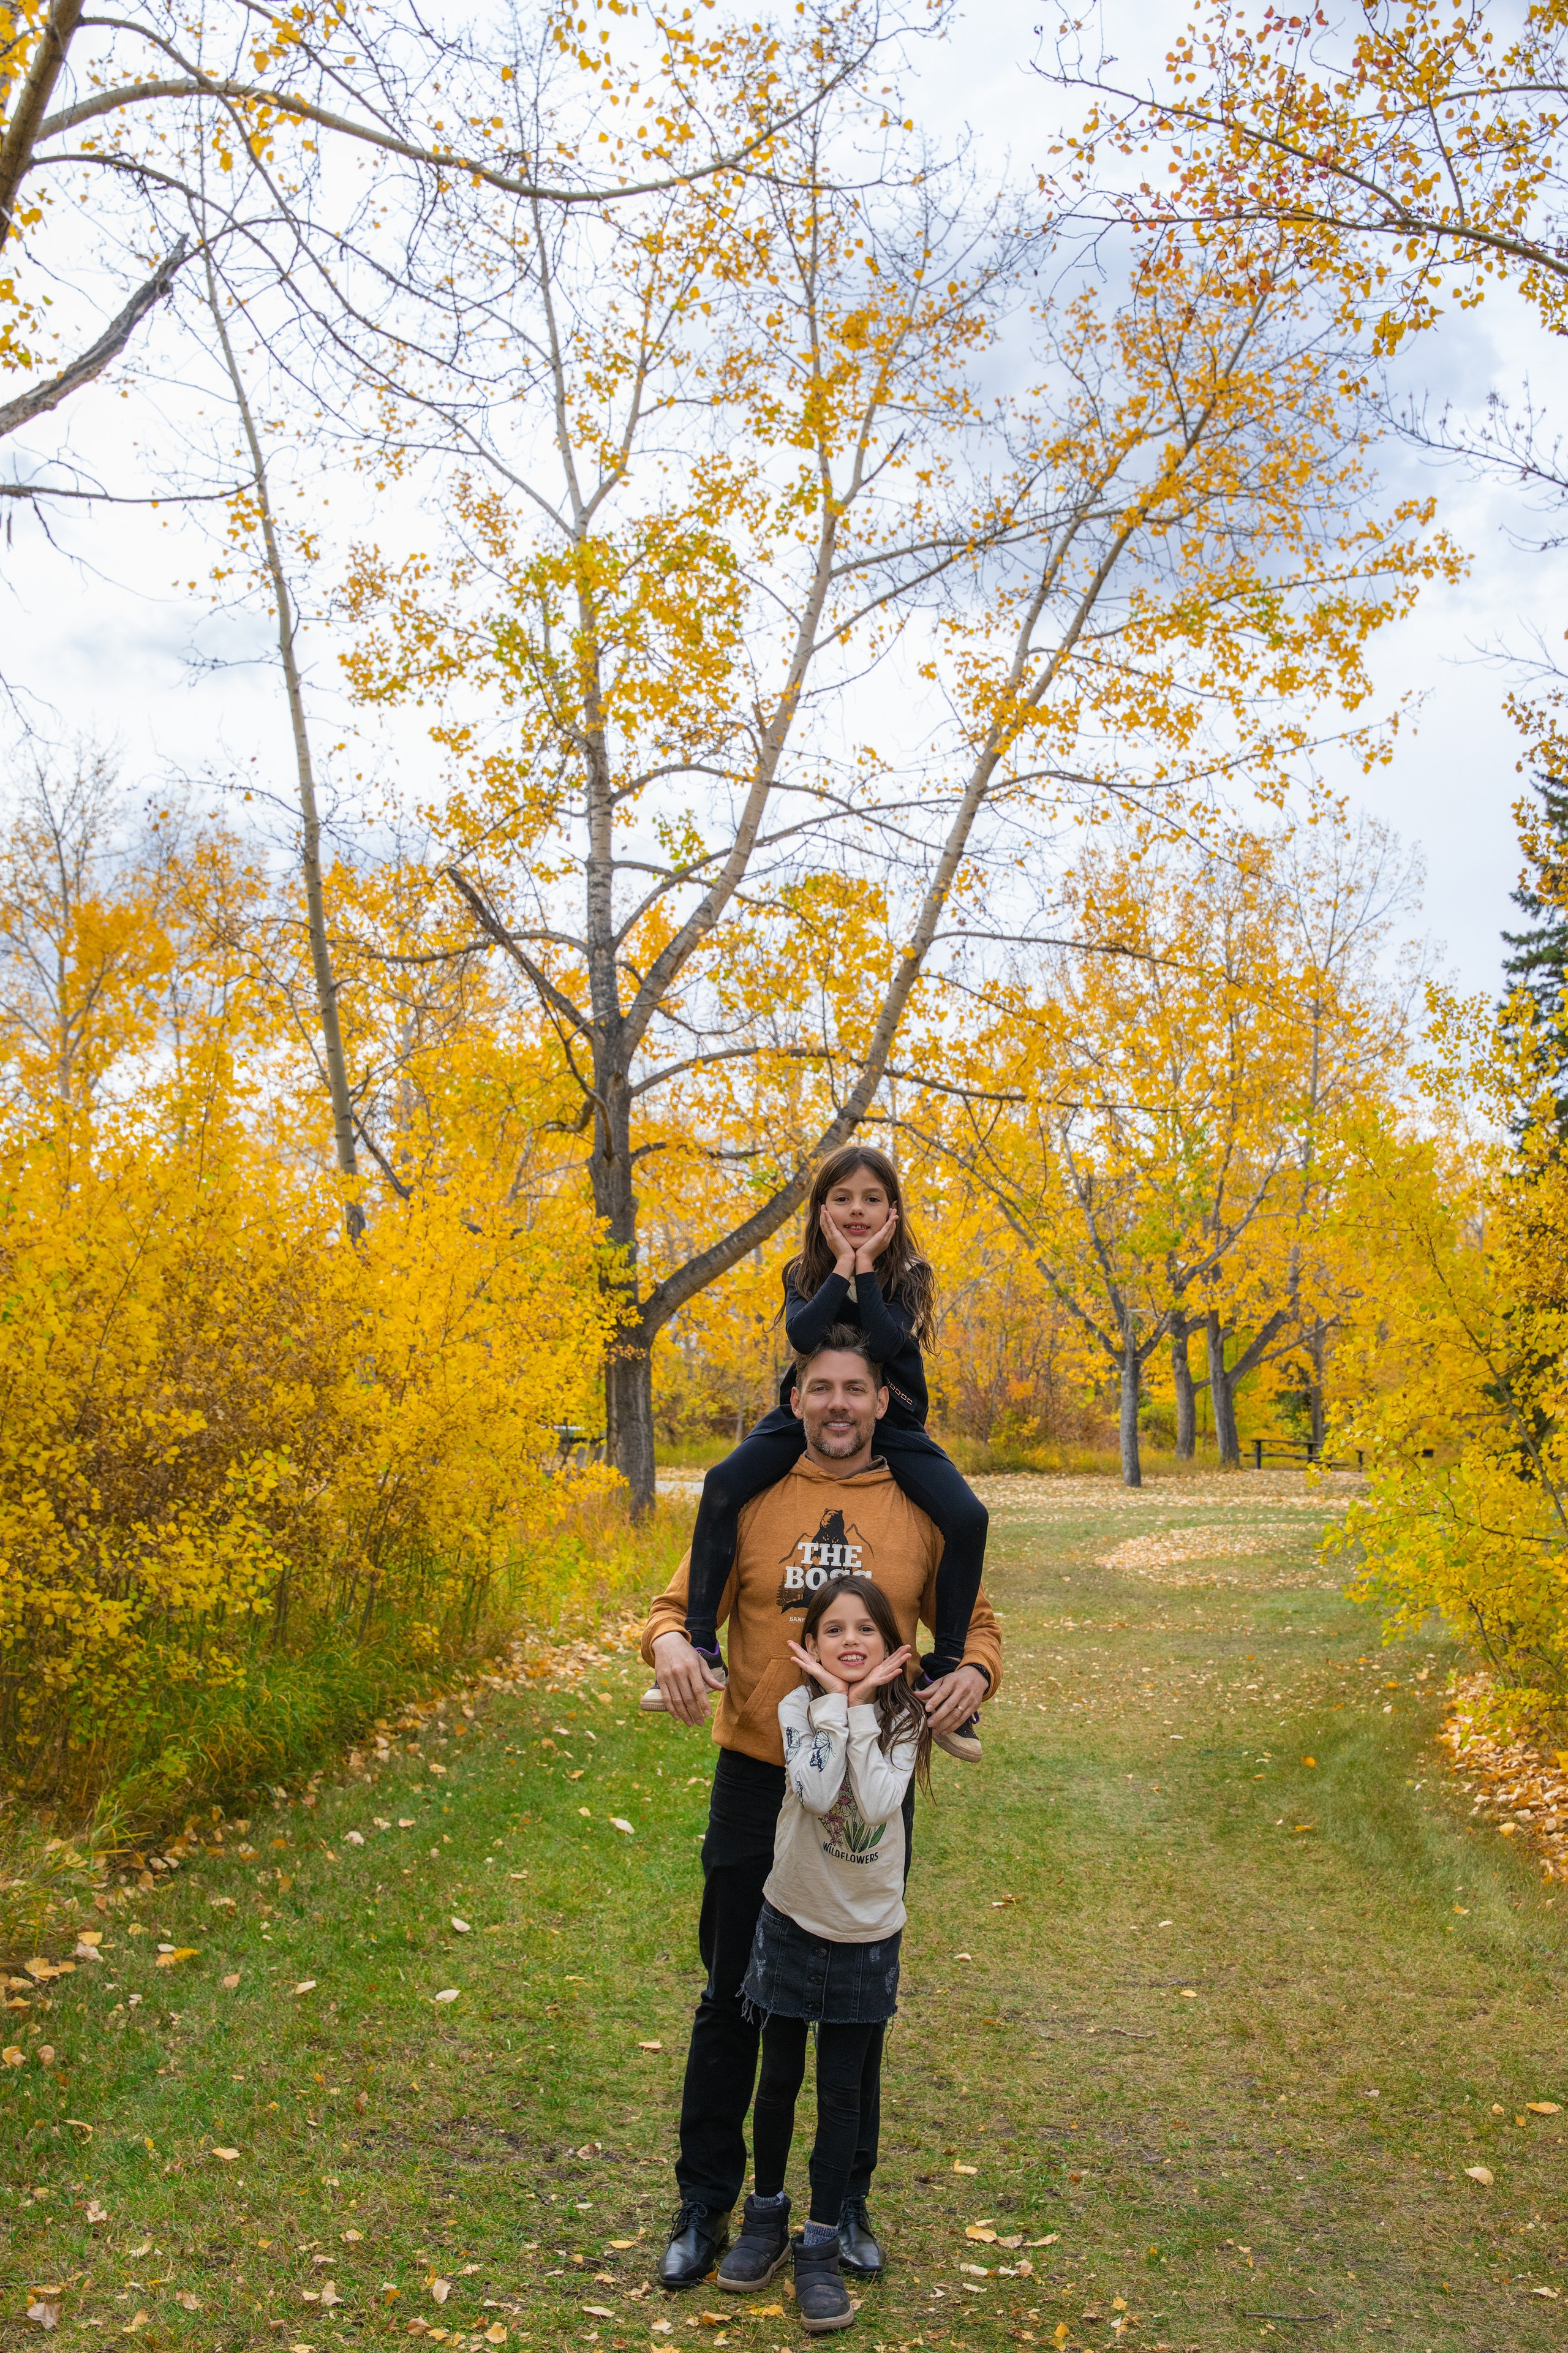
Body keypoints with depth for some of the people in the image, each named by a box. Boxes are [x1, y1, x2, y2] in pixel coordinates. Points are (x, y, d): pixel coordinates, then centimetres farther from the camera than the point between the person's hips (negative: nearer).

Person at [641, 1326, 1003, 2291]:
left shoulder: (921, 1511, -1)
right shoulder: (748, 1498, -3)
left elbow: (974, 1623, 7)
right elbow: (678, 1605, 2)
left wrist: (977, 1673, -15)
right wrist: (670, 1644, -21)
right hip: (756, 1779, 0)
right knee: (732, 1999, 10)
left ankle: (849, 2202, 34)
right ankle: (705, 2207, 27)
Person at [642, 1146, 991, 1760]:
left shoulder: (907, 1276, 0)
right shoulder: (804, 1274, 3)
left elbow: (884, 1342, -21)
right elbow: (802, 1333, -20)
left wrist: (866, 1268, -16)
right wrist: (843, 1268, -16)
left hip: (889, 1425, 0)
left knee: (968, 1517, -24)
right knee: (723, 1485, -28)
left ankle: (944, 1670, -10)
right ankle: (700, 1646, -22)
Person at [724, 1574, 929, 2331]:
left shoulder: (903, 1719, -8)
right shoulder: (798, 1707, -11)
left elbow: (878, 1803, -26)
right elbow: (817, 1793, -28)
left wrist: (861, 1705, -23)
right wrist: (834, 1700, -25)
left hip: (867, 1934, 0)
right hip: (793, 1923, 0)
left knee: (842, 2090, 6)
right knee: (779, 2079, 12)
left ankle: (821, 2247, 18)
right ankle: (767, 2217, 33)